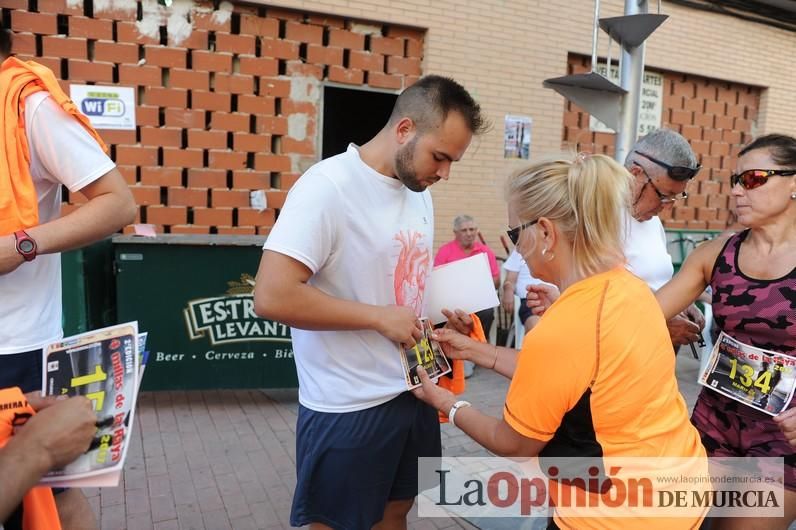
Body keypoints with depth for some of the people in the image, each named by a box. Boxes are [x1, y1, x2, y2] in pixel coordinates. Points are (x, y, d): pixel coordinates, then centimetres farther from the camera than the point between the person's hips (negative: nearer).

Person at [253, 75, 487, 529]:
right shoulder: (329, 186, -19)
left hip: (414, 390, 7)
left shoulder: (419, 192, 6)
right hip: (349, 408, -7)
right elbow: (273, 295, -26)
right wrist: (379, 318, -21)